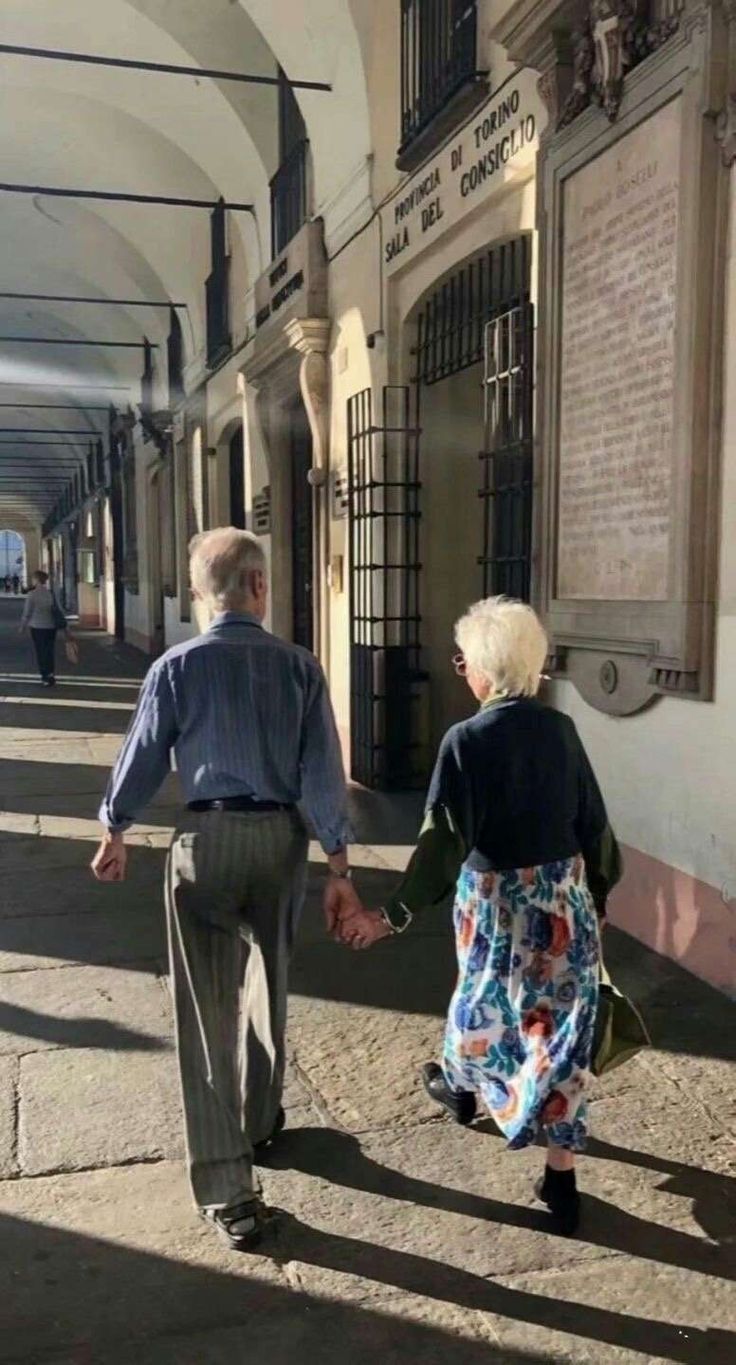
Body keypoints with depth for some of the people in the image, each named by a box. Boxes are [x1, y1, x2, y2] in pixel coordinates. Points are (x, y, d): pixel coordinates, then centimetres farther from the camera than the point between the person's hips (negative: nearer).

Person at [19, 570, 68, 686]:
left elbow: (27, 613, -9)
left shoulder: (31, 594, -13)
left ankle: (46, 676, 4)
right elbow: (58, 611, 1)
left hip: (37, 627, -3)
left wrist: (23, 626, 6)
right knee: (50, 651, 14)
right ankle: (51, 675, 18)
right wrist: (64, 626, 8)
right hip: (51, 626, 4)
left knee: (40, 652, 6)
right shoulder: (52, 593, -2)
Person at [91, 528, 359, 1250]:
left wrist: (114, 832, 17)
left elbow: (142, 758, 0)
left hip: (206, 839, -2)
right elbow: (323, 773, -6)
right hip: (281, 837, 3)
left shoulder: (176, 668, -9)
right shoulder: (300, 667, -6)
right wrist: (338, 866, 1)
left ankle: (227, 1190, 7)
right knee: (265, 988, 22)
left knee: (208, 1010, 4)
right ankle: (258, 1122, 43)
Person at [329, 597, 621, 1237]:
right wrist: (601, 891, 17)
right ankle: (562, 1173, 15)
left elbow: (446, 840, -22)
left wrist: (394, 915, -18)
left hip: (498, 899, -3)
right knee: (559, 1023, 9)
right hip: (566, 895, 3)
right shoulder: (560, 729, -4)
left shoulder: (467, 740, -18)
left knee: (485, 998, 23)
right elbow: (593, 823, 3)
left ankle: (461, 1083, 51)